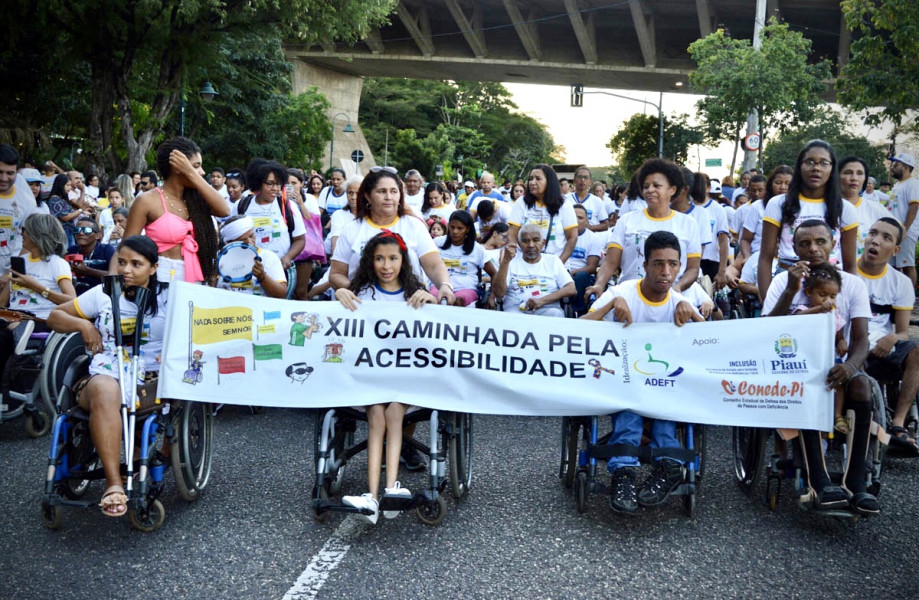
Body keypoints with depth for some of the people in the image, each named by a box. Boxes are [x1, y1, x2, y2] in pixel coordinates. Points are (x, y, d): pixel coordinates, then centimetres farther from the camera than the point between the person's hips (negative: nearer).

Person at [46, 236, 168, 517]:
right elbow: (55, 316, 25)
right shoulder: (102, 294, 18)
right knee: (105, 390, -38)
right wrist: (83, 325, 5)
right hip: (103, 376, 0)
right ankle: (114, 482, -44)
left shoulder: (167, 298, 12)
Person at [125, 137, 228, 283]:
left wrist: (192, 174, -11)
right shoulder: (148, 201, -7)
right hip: (162, 278, -5)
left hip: (193, 278, 5)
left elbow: (224, 210, -11)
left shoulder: (193, 198, 7)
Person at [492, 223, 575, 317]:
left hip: (547, 310, 2)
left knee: (555, 314, -33)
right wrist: (505, 261, -7)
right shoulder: (512, 261, 16)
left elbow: (571, 289, 6)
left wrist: (542, 300, -8)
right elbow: (498, 293, 2)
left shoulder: (553, 260, 19)